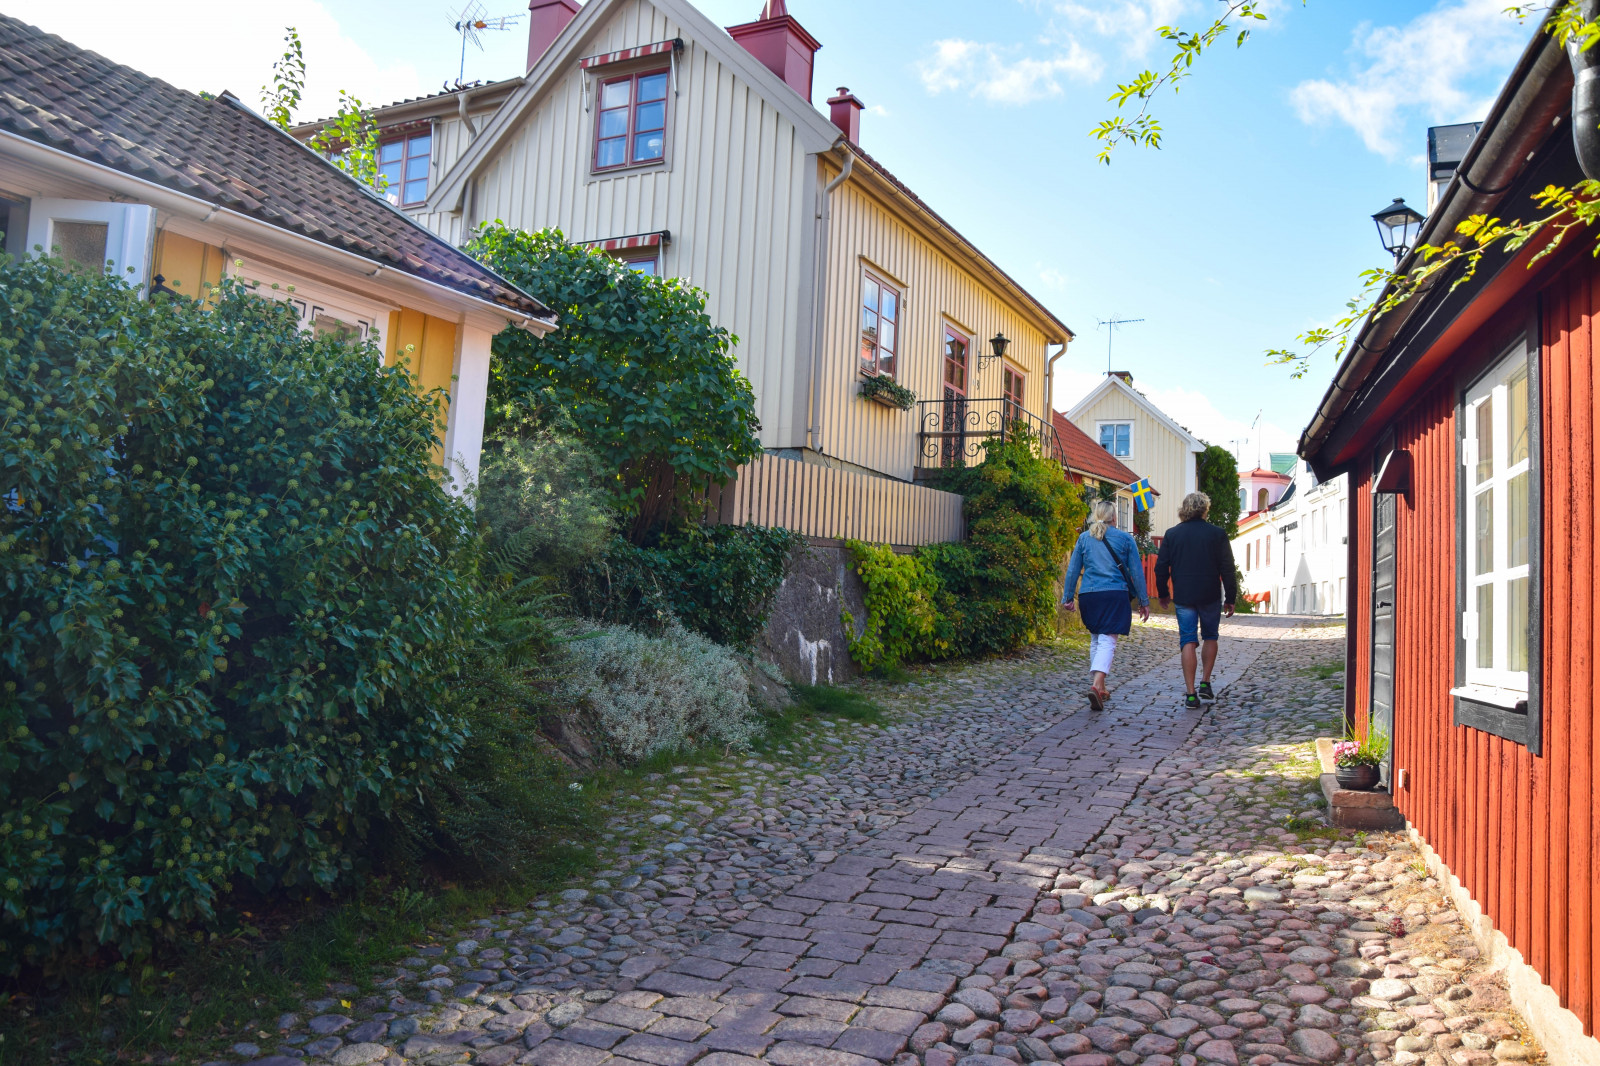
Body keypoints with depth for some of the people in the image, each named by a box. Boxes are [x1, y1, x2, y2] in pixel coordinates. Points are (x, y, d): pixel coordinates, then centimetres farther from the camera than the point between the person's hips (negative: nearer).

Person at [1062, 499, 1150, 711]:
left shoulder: (1084, 537, 9)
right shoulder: (1125, 539, 3)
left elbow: (1073, 569, 8)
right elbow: (1136, 572, 5)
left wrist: (1067, 597, 14)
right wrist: (1144, 601, 11)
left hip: (1088, 595, 3)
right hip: (1115, 595, -3)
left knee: (1096, 639, 18)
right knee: (1108, 641, -8)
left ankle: (1098, 686, 22)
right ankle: (1096, 684, -28)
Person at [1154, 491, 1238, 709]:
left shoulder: (1172, 534, 1)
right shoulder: (1217, 534, -3)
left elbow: (1161, 568, 3)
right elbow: (1227, 569, -3)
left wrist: (1163, 593, 16)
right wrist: (1230, 599, 4)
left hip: (1183, 597, 1)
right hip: (1210, 596, -1)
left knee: (1188, 642, 1)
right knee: (1210, 637, 19)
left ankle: (1190, 693, -4)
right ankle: (1205, 683, 15)